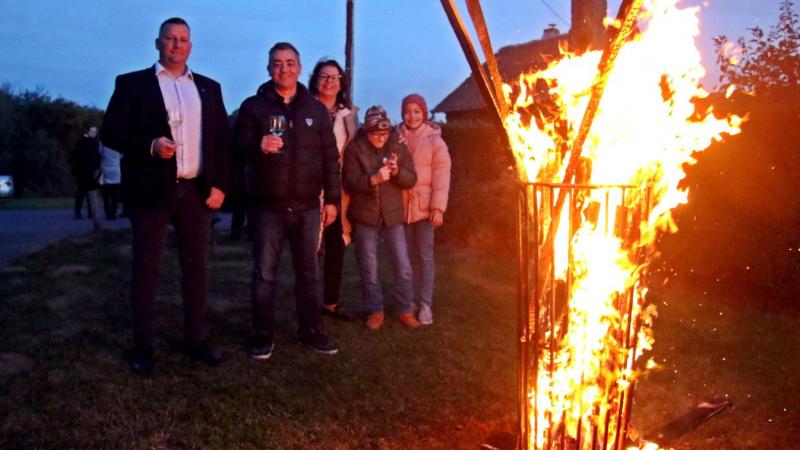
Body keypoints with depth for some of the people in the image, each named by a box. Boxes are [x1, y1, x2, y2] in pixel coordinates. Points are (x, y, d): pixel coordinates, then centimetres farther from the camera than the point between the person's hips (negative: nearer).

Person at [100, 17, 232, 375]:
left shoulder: (209, 87, 14)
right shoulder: (132, 83, 5)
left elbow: (223, 139, 11)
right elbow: (110, 132, -1)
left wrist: (220, 184, 1)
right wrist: (150, 146, -18)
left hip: (197, 191, 3)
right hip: (152, 190, -3)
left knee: (196, 267, 8)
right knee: (145, 269, 3)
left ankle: (195, 339, 20)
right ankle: (142, 346, 13)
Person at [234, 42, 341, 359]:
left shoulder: (316, 109, 10)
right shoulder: (253, 106, 3)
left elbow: (330, 158, 9)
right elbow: (238, 147, -3)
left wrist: (331, 199, 4)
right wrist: (258, 146, -25)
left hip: (307, 207, 2)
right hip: (267, 207, -2)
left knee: (308, 272, 10)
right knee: (264, 274, 3)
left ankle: (311, 330, 22)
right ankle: (262, 335, 15)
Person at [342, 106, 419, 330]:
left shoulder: (398, 146, 1)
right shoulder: (354, 148, -6)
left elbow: (411, 179, 0)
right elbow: (348, 182, -14)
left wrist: (397, 172, -21)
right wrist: (373, 179, -29)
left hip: (392, 215, 2)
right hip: (365, 217, -2)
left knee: (403, 268, 3)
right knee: (369, 269, 7)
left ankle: (405, 310, 20)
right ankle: (375, 311, 23)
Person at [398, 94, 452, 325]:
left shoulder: (434, 140, -2)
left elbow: (441, 175, -6)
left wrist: (438, 207, -13)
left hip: (424, 207, -3)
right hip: (402, 207, 3)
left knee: (425, 257, 1)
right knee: (409, 256, 11)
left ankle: (425, 304, 5)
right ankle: (411, 300, 21)